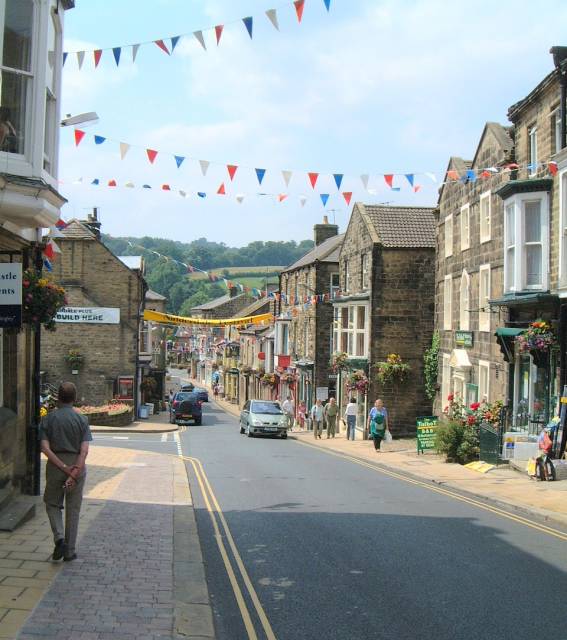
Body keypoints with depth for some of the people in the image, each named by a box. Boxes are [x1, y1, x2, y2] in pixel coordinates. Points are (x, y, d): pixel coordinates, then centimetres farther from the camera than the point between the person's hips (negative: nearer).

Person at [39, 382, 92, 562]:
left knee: (52, 504, 18)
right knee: (73, 509, 10)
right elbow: (84, 450, -14)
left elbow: (45, 448, -12)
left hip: (55, 466, 0)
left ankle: (59, 538, -4)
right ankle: (69, 551, 13)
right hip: (77, 466, 0)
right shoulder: (82, 420, -4)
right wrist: (75, 473, -17)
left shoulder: (49, 419, -3)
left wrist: (64, 467, -14)